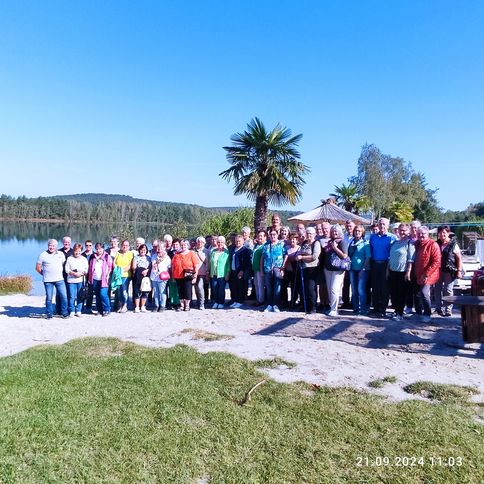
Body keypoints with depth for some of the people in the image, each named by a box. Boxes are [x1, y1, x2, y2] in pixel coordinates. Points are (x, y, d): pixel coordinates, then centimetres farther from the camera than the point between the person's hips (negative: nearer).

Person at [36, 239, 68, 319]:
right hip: (48, 281, -2)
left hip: (59, 279, 2)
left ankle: (64, 313, 11)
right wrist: (44, 274, 7)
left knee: (64, 296, -1)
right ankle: (49, 314, 15)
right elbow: (38, 268, 6)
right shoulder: (43, 255, 1)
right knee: (49, 298, 2)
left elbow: (64, 264, 19)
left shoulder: (61, 254, 8)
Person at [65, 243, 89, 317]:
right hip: (71, 280, -1)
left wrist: (81, 273, -11)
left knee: (80, 297, 2)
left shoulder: (84, 259, 11)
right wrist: (74, 273, -13)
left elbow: (87, 270, 7)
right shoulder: (69, 258, 8)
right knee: (72, 297, -2)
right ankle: (72, 311, 11)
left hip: (81, 280, 1)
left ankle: (78, 311, 12)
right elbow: (67, 270, 1)